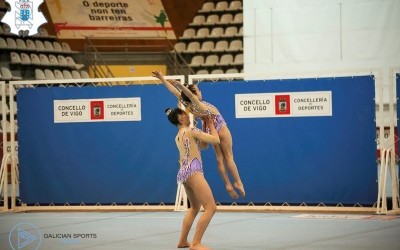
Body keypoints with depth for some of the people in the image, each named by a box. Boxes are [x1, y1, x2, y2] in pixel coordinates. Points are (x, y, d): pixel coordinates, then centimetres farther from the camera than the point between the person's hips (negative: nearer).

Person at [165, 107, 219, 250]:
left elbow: (203, 145, 26)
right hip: (193, 171, -10)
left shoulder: (178, 136, 20)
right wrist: (210, 125, 9)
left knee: (195, 208, 27)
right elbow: (216, 140, -5)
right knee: (211, 207, -12)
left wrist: (206, 126, 25)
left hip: (183, 173, 10)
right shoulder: (191, 131, -6)